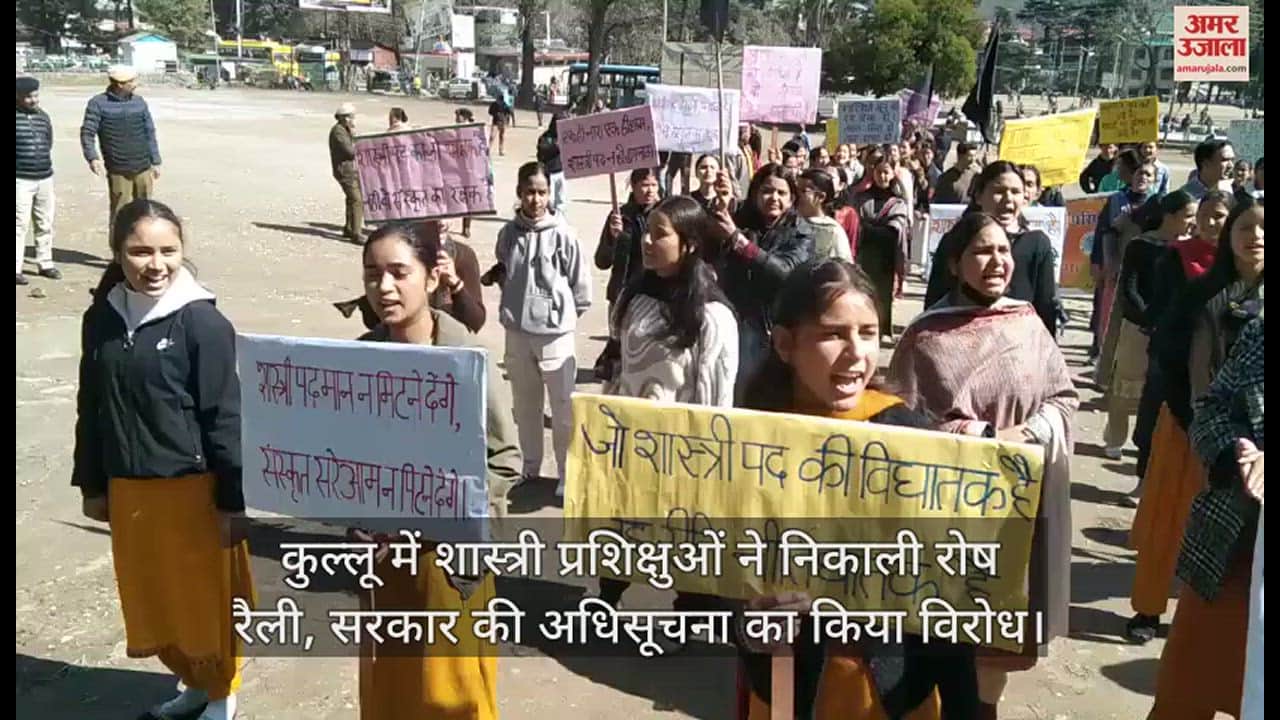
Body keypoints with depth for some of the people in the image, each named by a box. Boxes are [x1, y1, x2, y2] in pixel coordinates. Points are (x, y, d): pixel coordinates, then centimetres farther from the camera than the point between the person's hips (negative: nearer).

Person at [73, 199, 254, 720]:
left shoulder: (203, 323, -14)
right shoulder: (101, 318, 2)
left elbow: (225, 419, -13)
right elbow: (91, 408, 11)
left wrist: (233, 501, -12)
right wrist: (91, 484, 14)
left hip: (193, 487, -5)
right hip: (127, 488, 5)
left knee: (205, 594, 9)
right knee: (151, 596, 16)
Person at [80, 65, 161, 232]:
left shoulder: (139, 102, 9)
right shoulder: (98, 103, -3)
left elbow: (150, 133, 13)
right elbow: (87, 133, -6)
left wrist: (155, 162, 11)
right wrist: (92, 157, -22)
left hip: (143, 169, 4)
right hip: (118, 171, -4)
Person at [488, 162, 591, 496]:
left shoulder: (563, 235, -11)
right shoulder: (508, 233, 0)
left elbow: (581, 287, -4)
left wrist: (563, 313, 3)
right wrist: (518, 301, 8)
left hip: (555, 333, -4)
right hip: (516, 332, 4)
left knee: (564, 409, 0)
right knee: (525, 406, 17)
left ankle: (568, 473, 14)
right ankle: (530, 466, 34)